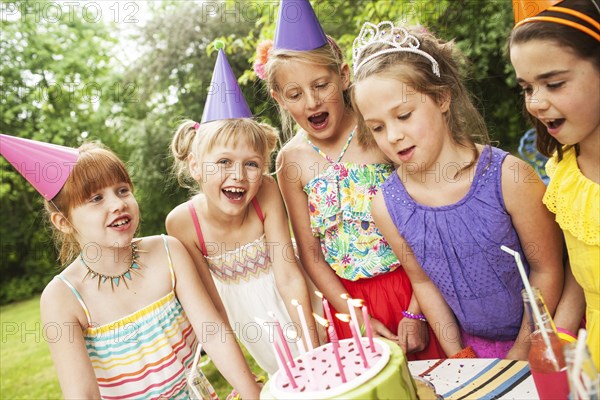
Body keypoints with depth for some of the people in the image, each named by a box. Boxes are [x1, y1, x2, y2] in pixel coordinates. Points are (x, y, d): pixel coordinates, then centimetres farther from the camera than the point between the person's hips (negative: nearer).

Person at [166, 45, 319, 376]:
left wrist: (315, 352, -27)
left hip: (287, 296, 0)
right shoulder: (182, 222, -26)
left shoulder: (266, 193, -28)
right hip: (240, 303, 1)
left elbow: (289, 277, -26)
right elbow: (214, 309, -17)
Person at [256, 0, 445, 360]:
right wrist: (359, 319, -5)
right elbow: (311, 255, 0)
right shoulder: (292, 161, -4)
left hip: (413, 288, -1)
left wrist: (416, 313, -11)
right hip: (350, 300, 2)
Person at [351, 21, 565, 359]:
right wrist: (456, 356, 3)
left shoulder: (508, 176, -20)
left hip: (538, 340, -2)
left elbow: (547, 271, -9)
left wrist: (522, 350, -4)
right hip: (472, 347, 2)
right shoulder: (387, 206, -12)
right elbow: (423, 282, 1)